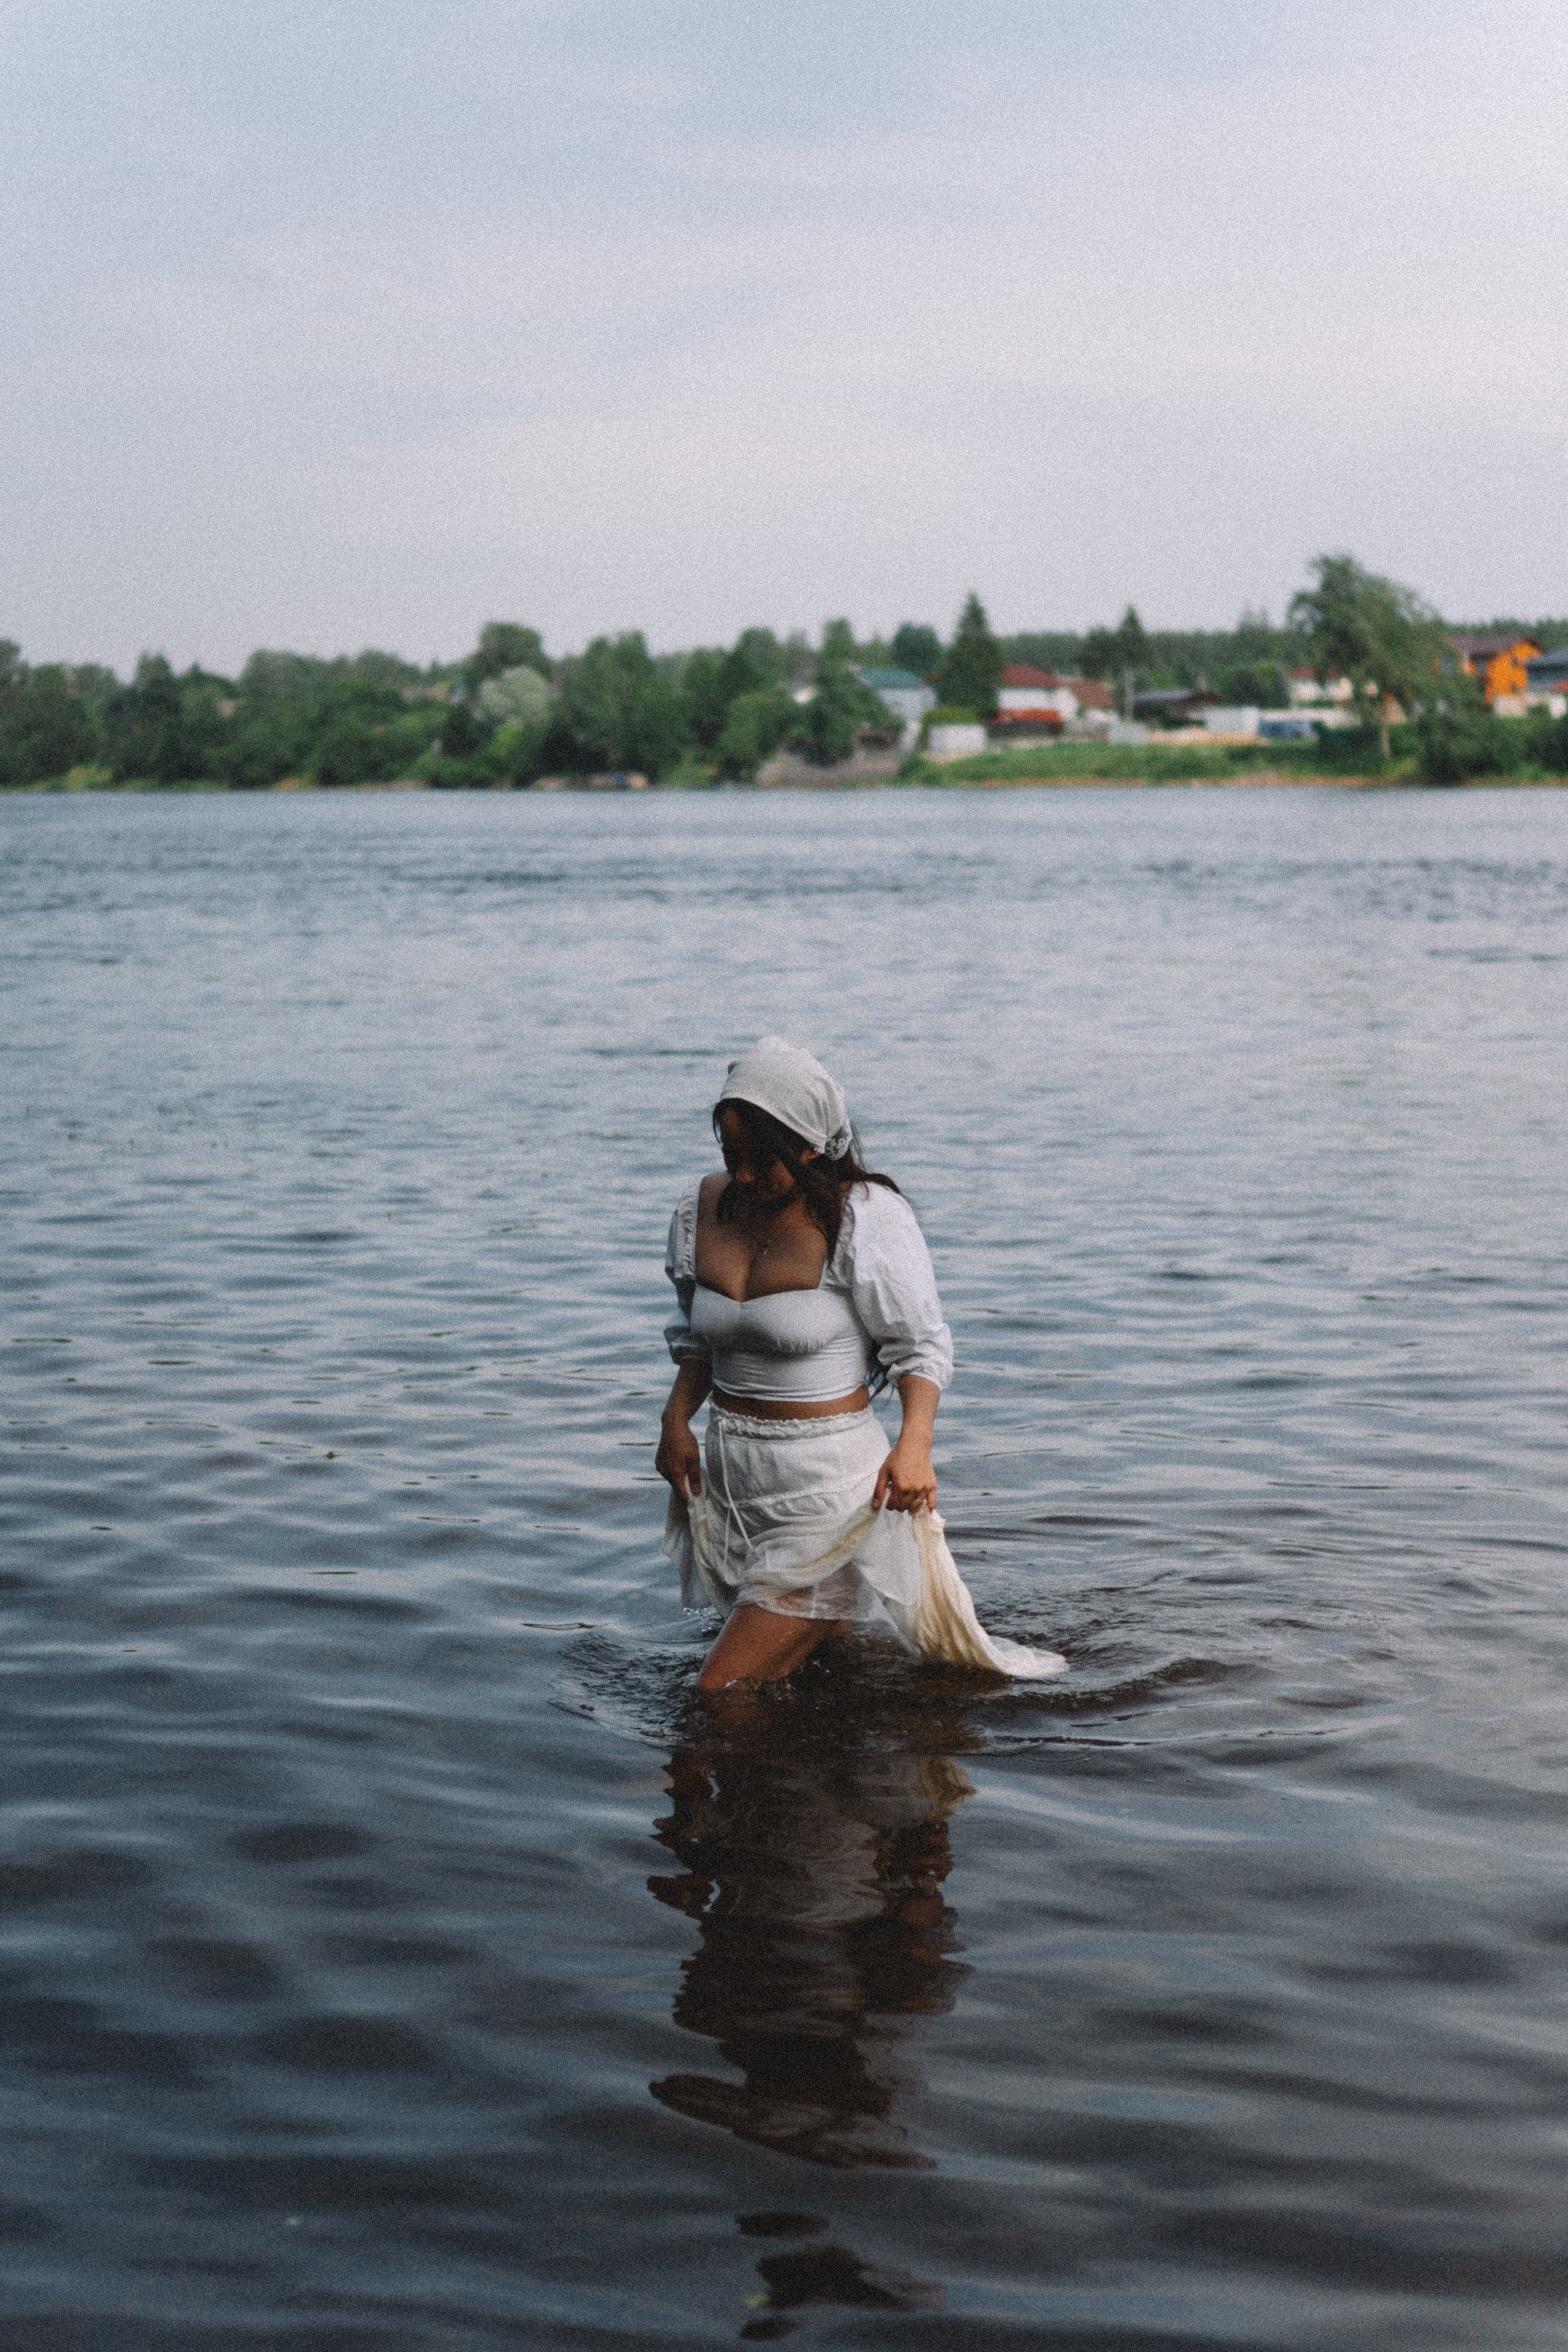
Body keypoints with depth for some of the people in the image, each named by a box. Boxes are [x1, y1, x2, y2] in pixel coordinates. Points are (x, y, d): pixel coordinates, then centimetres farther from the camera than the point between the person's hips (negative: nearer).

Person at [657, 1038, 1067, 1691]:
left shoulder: (866, 1219, -16)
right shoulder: (702, 1210, 2)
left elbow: (921, 1345, -12)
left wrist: (914, 1445, -28)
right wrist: (676, 1420, -1)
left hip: (825, 1486, -7)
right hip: (730, 1476, 7)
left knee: (724, 1697, -11)